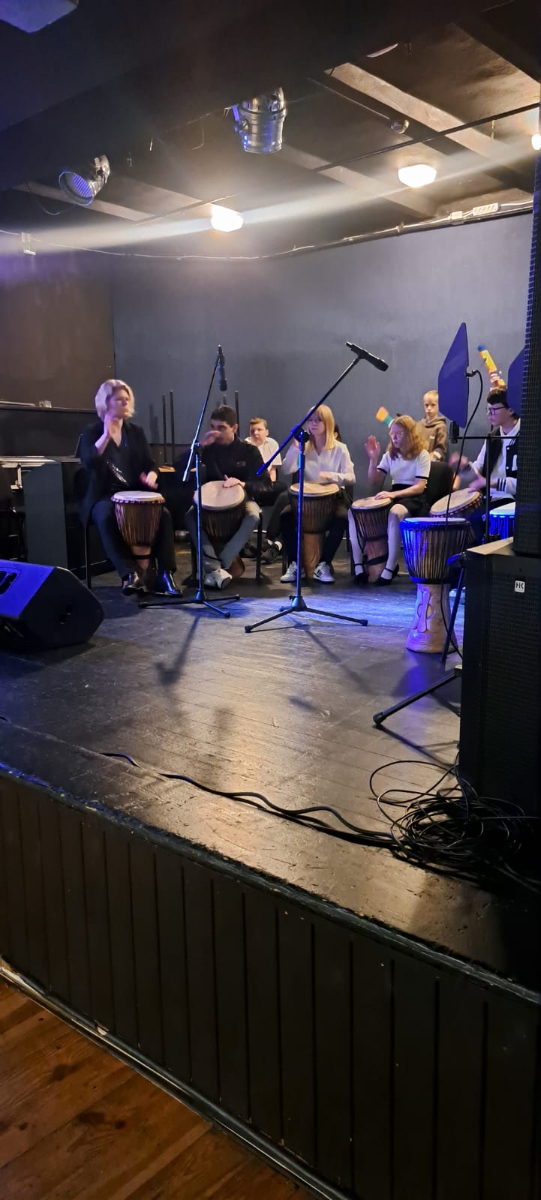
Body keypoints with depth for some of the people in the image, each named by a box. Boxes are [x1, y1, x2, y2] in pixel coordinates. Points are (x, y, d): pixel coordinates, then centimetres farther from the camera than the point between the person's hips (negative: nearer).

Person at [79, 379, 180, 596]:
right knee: (106, 517, -37)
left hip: (134, 493, 4)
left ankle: (165, 574, -23)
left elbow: (149, 464, 11)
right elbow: (88, 463, -18)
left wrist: (150, 476, -12)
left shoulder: (135, 431, 14)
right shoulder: (91, 432, 1)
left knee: (163, 514, -24)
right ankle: (130, 574, -38)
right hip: (104, 496, -3)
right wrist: (106, 435, -21)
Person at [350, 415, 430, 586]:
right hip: (394, 495, 6)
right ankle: (358, 564, -16)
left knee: (395, 514, -42)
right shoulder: (390, 454, 11)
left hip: (414, 499, -6)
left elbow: (420, 487, -16)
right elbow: (374, 480, 6)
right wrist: (373, 459, -11)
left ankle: (390, 567, -33)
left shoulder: (421, 454, -5)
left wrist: (393, 494, -30)